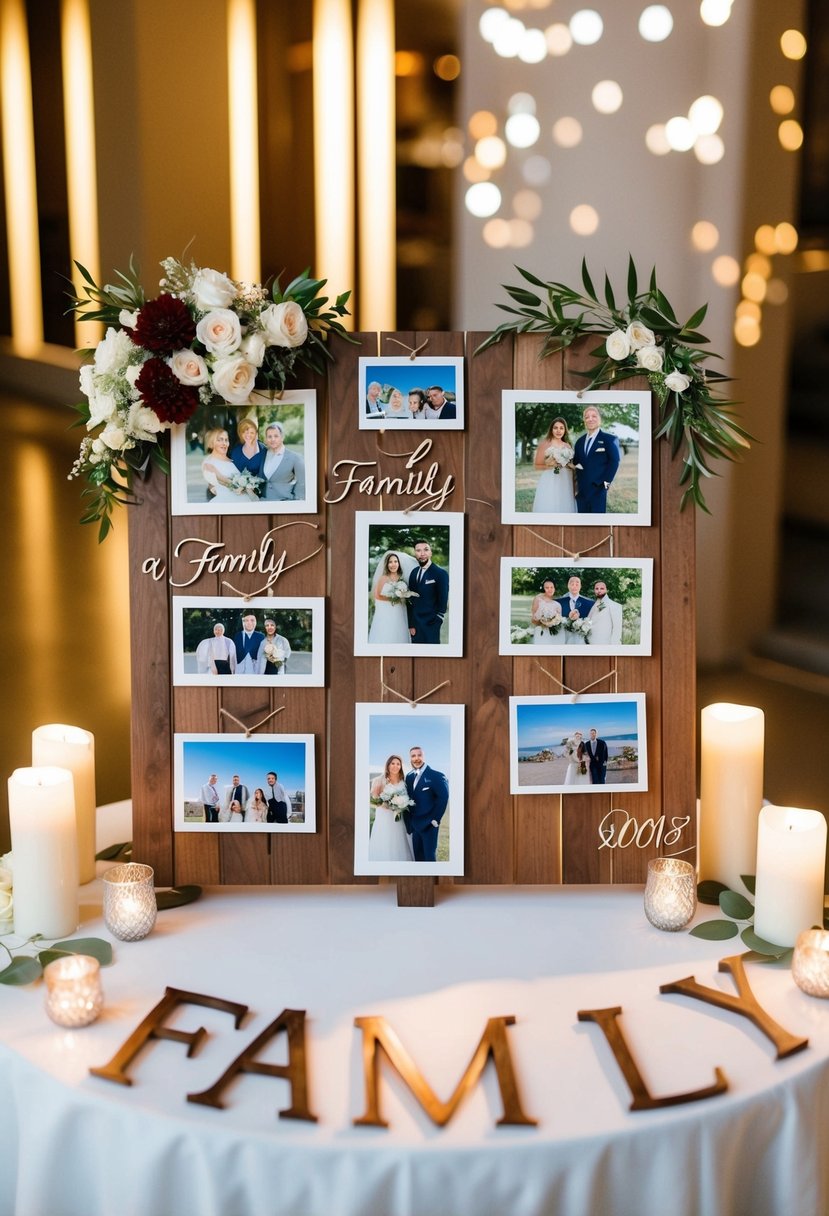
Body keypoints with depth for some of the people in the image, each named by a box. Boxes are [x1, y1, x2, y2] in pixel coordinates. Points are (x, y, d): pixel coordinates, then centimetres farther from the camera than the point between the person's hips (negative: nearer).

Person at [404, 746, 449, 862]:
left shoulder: (436, 776, -11)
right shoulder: (409, 777, 10)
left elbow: (443, 798, -13)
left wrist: (434, 820, -12)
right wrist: (408, 822, 6)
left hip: (428, 825, -6)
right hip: (414, 825, 6)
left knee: (429, 857, -3)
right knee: (418, 856, 11)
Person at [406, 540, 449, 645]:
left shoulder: (440, 573, -9)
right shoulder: (414, 573, 9)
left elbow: (443, 602, -9)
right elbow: (410, 600, 10)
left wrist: (435, 623, -11)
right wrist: (411, 624, 4)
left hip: (430, 625, -5)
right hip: (415, 624, 5)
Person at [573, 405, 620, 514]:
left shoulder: (608, 439, -1)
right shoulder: (580, 441, 17)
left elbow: (614, 461, -6)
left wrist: (606, 482, -12)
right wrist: (576, 484, 6)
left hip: (598, 488, -6)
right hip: (581, 489, 6)